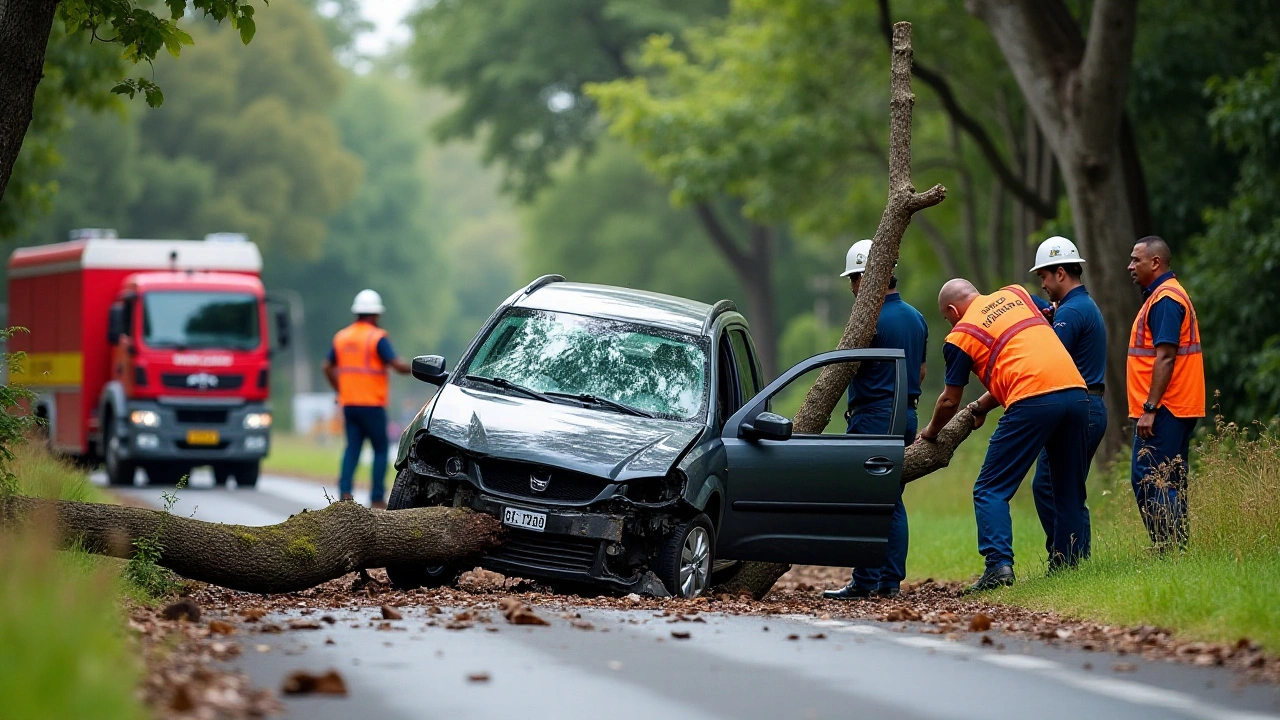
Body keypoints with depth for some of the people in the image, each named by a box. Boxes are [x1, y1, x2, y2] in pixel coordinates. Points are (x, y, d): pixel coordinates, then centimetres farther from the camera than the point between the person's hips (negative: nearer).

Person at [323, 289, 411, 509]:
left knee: (352, 447, 8)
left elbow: (328, 368, 15)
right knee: (380, 449, 5)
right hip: (372, 405, -5)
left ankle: (344, 490, -9)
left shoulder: (341, 337, 10)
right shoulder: (377, 338, -9)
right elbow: (397, 365, -16)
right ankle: (377, 498, 2)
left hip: (349, 403, 5)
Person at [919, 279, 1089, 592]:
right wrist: (984, 406, 34)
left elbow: (950, 402, 15)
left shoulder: (961, 335, 8)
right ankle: (1068, 565, 15)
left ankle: (999, 565, -12)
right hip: (1076, 390, 6)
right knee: (1069, 492, 15)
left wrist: (930, 432, 35)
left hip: (1032, 401, -6)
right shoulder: (1015, 294, 23)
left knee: (991, 490, 2)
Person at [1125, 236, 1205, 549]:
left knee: (1148, 480, -11)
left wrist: (1149, 409, -22)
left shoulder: (1165, 299, -14)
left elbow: (1165, 358, -21)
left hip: (1164, 409, -11)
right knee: (1171, 484, 11)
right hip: (1178, 410, 11)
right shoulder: (1164, 295, 19)